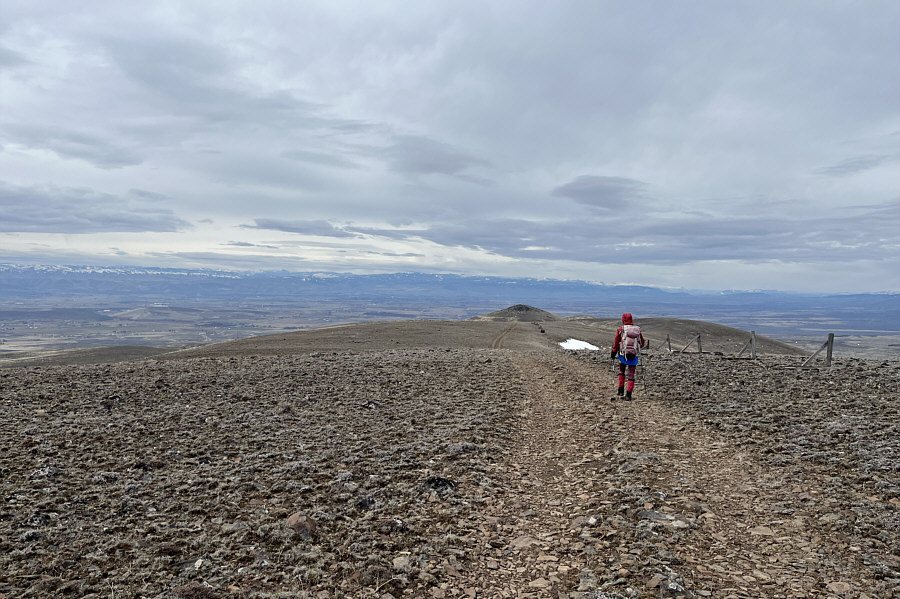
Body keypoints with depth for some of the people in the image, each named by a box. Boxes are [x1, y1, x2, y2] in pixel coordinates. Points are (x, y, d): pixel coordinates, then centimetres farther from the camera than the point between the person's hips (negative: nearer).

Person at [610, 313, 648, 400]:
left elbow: (616, 343, 1)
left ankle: (621, 390, 18)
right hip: (634, 356, 1)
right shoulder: (638, 329, 5)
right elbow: (642, 343, 14)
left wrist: (613, 353, 14)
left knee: (621, 371, 22)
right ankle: (628, 394, 0)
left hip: (623, 355, -1)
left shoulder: (620, 330, -2)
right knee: (631, 375, 7)